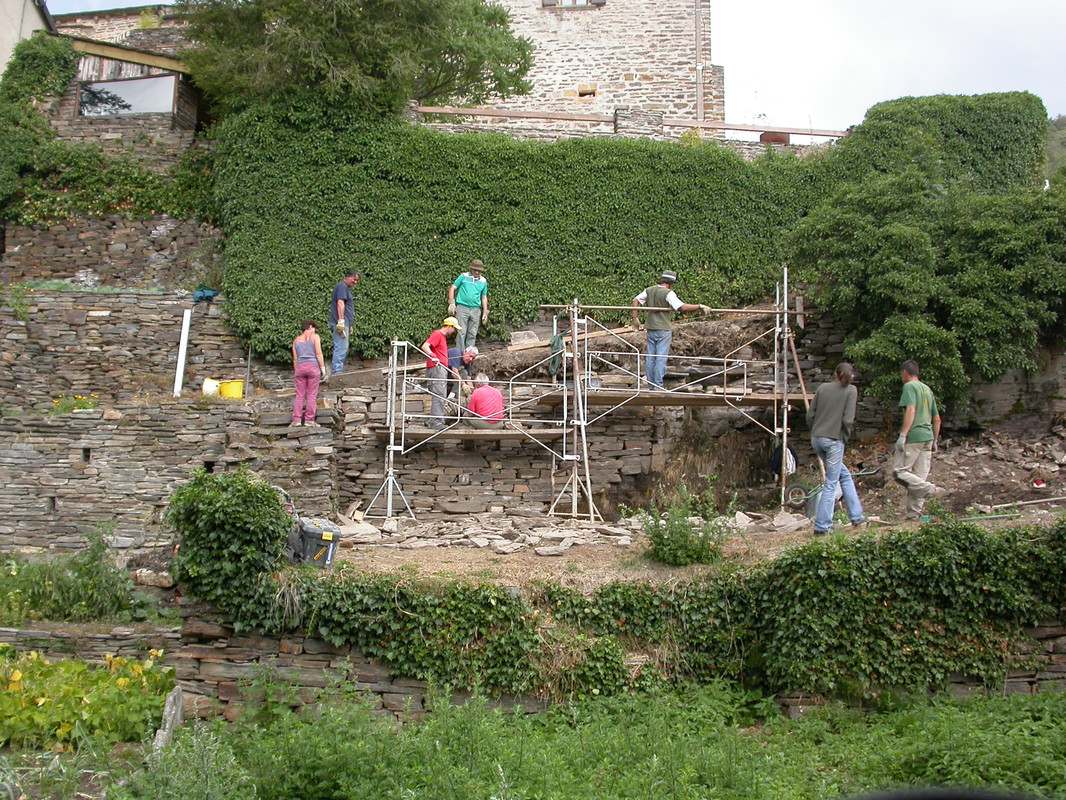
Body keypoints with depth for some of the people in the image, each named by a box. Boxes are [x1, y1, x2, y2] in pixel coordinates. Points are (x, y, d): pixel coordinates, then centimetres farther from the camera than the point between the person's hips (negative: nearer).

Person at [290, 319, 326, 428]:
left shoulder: (296, 340, 16)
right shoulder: (314, 337, 3)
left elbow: (295, 358, 14)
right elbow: (318, 353, -5)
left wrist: (295, 372, 17)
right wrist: (323, 368, -3)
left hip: (300, 367, 4)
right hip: (313, 366, -4)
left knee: (299, 395, 4)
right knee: (312, 395, -2)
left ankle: (296, 419, -4)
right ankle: (309, 420, -5)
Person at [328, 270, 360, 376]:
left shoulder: (346, 287, 25)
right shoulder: (342, 286, -7)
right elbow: (340, 303, -17)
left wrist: (349, 325, 27)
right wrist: (341, 321, -24)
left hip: (344, 324, 11)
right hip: (341, 323, -11)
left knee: (344, 349, 11)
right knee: (341, 348, -15)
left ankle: (335, 372, 13)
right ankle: (336, 372, -17)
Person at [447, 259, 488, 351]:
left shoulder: (483, 282, 12)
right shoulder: (464, 277, 3)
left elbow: (484, 297, 19)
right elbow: (452, 288, 5)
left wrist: (485, 312, 14)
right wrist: (451, 303, -4)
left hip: (476, 309, 3)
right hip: (462, 308, -3)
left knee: (472, 334, 6)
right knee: (461, 332, -6)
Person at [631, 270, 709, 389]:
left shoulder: (649, 290, 7)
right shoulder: (668, 293, -14)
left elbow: (635, 300, 10)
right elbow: (682, 307, -22)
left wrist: (635, 318, 14)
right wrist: (700, 307, -18)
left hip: (650, 328, 6)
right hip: (663, 330, -6)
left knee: (651, 357, 11)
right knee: (661, 357, -3)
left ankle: (651, 384, 16)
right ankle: (659, 385, -4)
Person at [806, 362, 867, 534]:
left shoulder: (823, 388, 9)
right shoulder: (850, 391, -3)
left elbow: (810, 415, 5)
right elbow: (848, 420, -13)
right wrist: (846, 437, 4)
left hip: (816, 439, 6)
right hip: (834, 440, -6)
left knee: (844, 475, 21)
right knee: (830, 484, 1)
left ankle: (856, 516, 25)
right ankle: (822, 526, 1)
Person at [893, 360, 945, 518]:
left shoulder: (909, 386, -4)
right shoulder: (927, 389, 21)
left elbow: (911, 411, -18)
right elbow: (937, 419, 22)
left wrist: (902, 435, -21)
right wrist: (935, 441, 28)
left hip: (913, 437, -8)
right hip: (928, 437, 8)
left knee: (899, 472, -7)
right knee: (918, 478, 6)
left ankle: (931, 490, -19)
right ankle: (915, 514, 4)